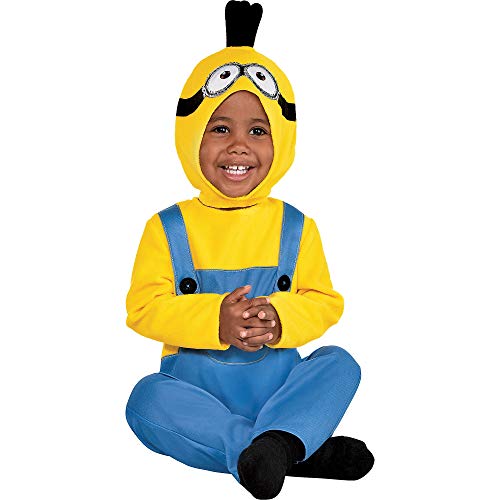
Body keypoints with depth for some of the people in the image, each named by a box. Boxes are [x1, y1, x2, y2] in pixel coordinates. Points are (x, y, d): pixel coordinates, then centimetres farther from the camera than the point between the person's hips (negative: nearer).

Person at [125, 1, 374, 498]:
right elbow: (143, 308, -8)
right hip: (196, 388, -1)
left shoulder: (296, 228, 3)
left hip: (278, 384, 2)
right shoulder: (167, 229, -2)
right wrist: (214, 321, -24)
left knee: (340, 364, -21)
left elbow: (325, 302, 1)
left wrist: (282, 319, -22)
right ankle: (300, 450, -33)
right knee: (147, 401, -30)